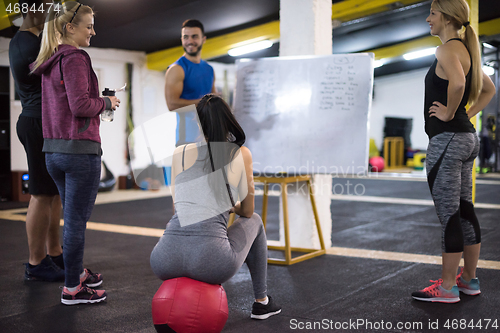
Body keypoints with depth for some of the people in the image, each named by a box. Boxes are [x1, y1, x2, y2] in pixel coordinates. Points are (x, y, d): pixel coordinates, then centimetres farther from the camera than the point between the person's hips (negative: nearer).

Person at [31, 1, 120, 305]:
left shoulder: (49, 61, 15)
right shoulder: (75, 58, -14)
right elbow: (80, 105, -22)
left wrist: (99, 103, 14)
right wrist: (106, 102, -5)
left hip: (53, 151, 9)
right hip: (80, 150, -9)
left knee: (72, 217, 20)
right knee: (77, 220, 0)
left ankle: (78, 272, 33)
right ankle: (72, 289, 9)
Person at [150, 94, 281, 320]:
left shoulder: (179, 153, 13)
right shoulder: (241, 154, 8)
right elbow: (246, 212, 19)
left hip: (165, 262, 3)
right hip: (209, 261, -3)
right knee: (254, 222, 31)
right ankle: (261, 302, 36)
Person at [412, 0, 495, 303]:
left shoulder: (448, 49, -13)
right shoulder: (467, 51, 17)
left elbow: (457, 82, -33)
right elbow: (488, 89, 27)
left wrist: (449, 113, -18)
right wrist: (468, 115, 17)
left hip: (447, 139, -10)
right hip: (467, 138, 10)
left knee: (449, 215, -5)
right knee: (465, 211, 14)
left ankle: (447, 288, 3)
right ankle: (469, 280, 23)